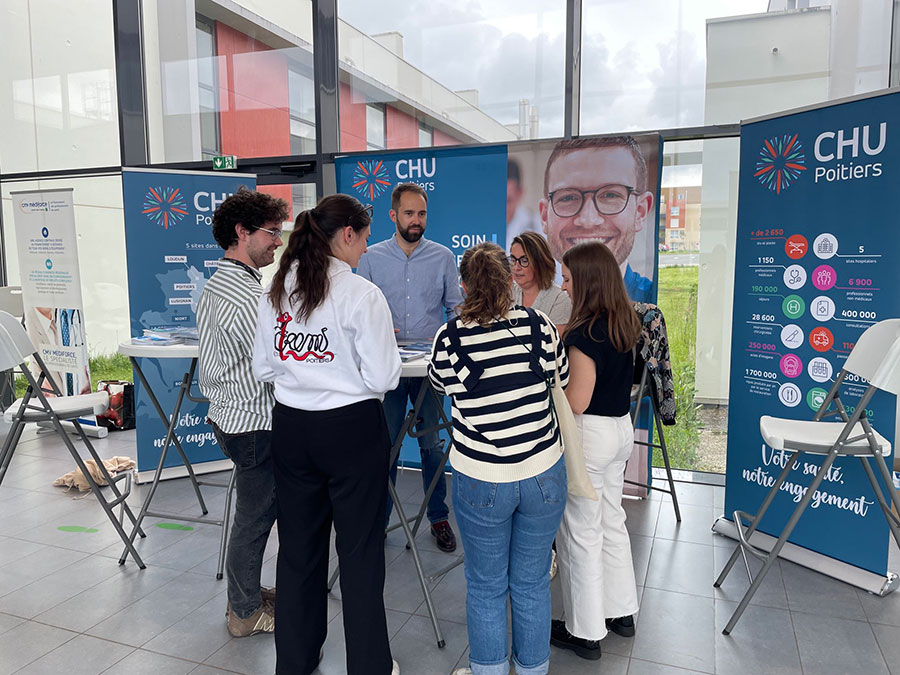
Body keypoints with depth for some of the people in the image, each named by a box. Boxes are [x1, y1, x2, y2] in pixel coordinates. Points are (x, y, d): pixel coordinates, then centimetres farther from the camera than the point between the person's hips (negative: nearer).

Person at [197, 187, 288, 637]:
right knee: (255, 517, 7)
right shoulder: (248, 297, -24)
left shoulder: (215, 284, 9)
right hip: (254, 423, -10)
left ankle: (245, 593, 38)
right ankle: (246, 612, 25)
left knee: (255, 513, 22)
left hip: (226, 412, 10)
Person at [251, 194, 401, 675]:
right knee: (360, 551, 9)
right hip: (352, 428, -5)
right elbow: (382, 378, -14)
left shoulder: (276, 290, 2)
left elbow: (263, 368, 7)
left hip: (290, 426, 6)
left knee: (298, 546, 18)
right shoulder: (362, 295, -15)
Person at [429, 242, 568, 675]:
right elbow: (561, 377, 8)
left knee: (486, 587, 17)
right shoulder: (538, 324, -9)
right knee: (532, 584, 19)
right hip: (543, 476, 2)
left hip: (481, 481, -2)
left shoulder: (450, 338, -13)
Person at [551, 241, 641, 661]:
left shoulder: (586, 333, -23)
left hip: (590, 434, -9)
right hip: (621, 428, 9)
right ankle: (621, 611, 37)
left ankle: (585, 632, 21)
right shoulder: (625, 323, 3)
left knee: (580, 532, 6)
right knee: (612, 522, 22)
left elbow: (576, 402, -23)